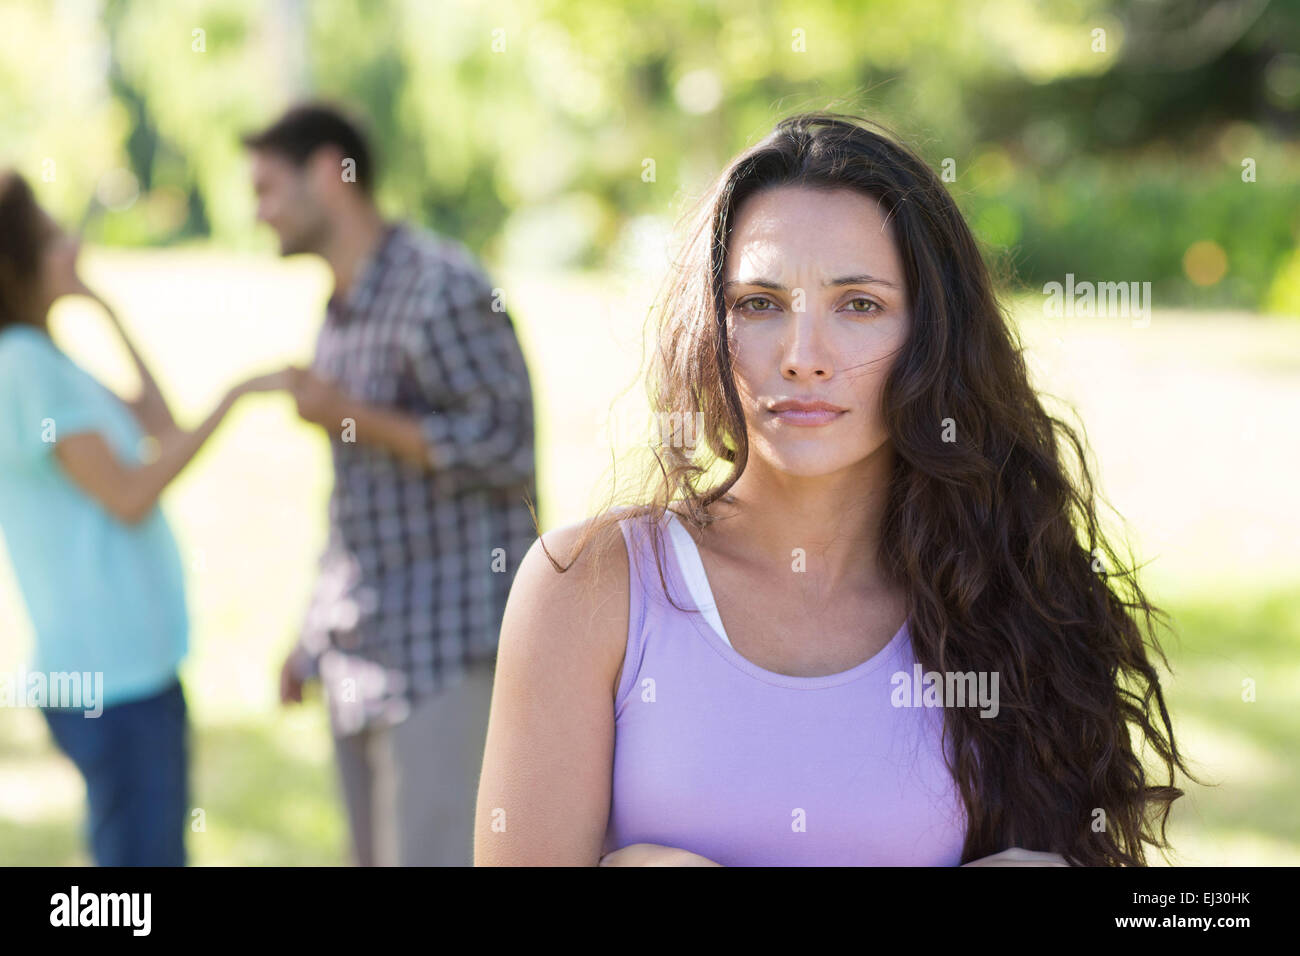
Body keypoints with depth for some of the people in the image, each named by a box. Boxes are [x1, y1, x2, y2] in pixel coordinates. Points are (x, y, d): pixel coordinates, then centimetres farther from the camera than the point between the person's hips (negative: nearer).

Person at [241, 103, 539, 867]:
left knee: (434, 851, -10)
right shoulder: (344, 310, 15)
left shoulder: (439, 288, -12)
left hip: (444, 648, -9)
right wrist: (316, 636, 20)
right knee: (377, 852, 12)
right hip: (362, 653, 9)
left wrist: (351, 417, -16)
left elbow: (505, 449, -17)